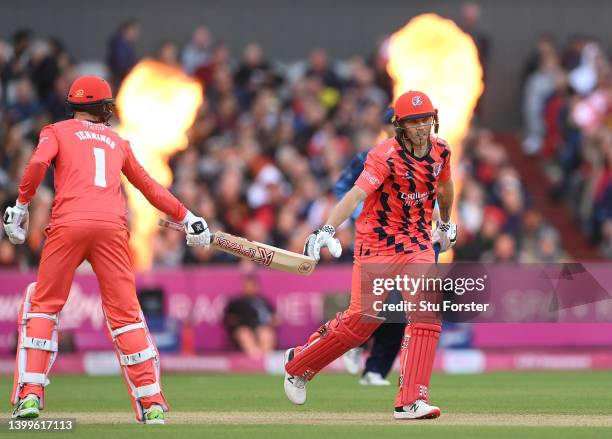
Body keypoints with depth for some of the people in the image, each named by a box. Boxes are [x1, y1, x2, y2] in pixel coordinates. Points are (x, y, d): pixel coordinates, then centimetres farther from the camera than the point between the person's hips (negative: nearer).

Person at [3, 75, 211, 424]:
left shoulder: (57, 132, 18)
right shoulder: (117, 142, 27)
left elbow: (37, 164, -3)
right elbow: (150, 186, 29)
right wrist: (186, 217, 36)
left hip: (68, 225, -2)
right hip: (112, 228, 2)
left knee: (43, 304, 9)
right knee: (125, 313, 4)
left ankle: (30, 394, -3)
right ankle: (152, 402, -3)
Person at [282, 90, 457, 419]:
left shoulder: (440, 151, 1)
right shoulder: (386, 156, -19)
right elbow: (356, 194, -33)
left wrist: (445, 224, 37)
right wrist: (328, 229, -47)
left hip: (418, 242, 5)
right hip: (377, 243, -5)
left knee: (426, 314, -13)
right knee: (364, 318, -3)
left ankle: (411, 401, -13)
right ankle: (298, 364, 21)